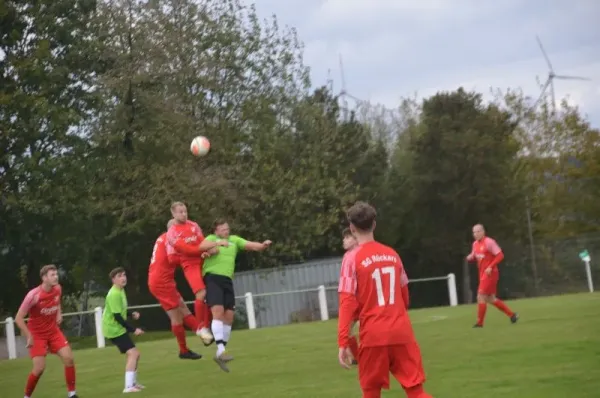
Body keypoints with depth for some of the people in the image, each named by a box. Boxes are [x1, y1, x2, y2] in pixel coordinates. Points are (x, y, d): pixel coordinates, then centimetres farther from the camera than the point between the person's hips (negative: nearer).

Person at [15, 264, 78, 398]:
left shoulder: (57, 289, -6)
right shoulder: (34, 295, -24)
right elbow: (18, 318, -20)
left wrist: (59, 313, 2)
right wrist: (29, 337, -24)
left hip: (53, 331, 5)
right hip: (37, 334, -5)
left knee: (68, 358, -8)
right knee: (39, 368, -12)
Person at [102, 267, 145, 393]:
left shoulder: (120, 290, 10)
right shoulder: (114, 294, -22)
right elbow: (117, 316, -25)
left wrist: (132, 314, 7)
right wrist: (133, 329, -22)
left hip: (118, 328, 10)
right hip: (114, 329, -10)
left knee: (134, 354, 17)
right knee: (133, 353, -18)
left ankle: (133, 383, 30)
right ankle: (129, 386, -22)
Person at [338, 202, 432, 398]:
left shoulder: (352, 258, -5)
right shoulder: (392, 254, 9)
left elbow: (347, 302, -11)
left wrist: (343, 342, -11)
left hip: (373, 335, -3)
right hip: (402, 332, 3)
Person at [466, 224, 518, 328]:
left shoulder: (489, 242, -14)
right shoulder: (475, 244, 11)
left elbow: (500, 255, -17)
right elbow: (473, 257, 22)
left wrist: (490, 267, -23)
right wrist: (470, 257, -2)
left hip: (490, 274, -9)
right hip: (483, 275, 9)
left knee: (481, 297, -10)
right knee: (491, 299, 12)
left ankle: (480, 322, -2)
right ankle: (512, 314, 22)